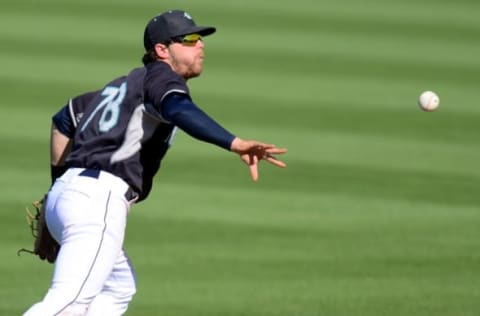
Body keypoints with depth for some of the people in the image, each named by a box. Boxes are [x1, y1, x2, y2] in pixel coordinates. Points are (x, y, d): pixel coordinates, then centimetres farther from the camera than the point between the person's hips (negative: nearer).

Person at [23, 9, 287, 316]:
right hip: (99, 199, -10)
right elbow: (179, 110, -23)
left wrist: (60, 179, 41)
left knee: (119, 287, 28)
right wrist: (236, 144, -35)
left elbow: (63, 121, 36)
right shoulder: (161, 76, 1)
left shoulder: (124, 84, 28)